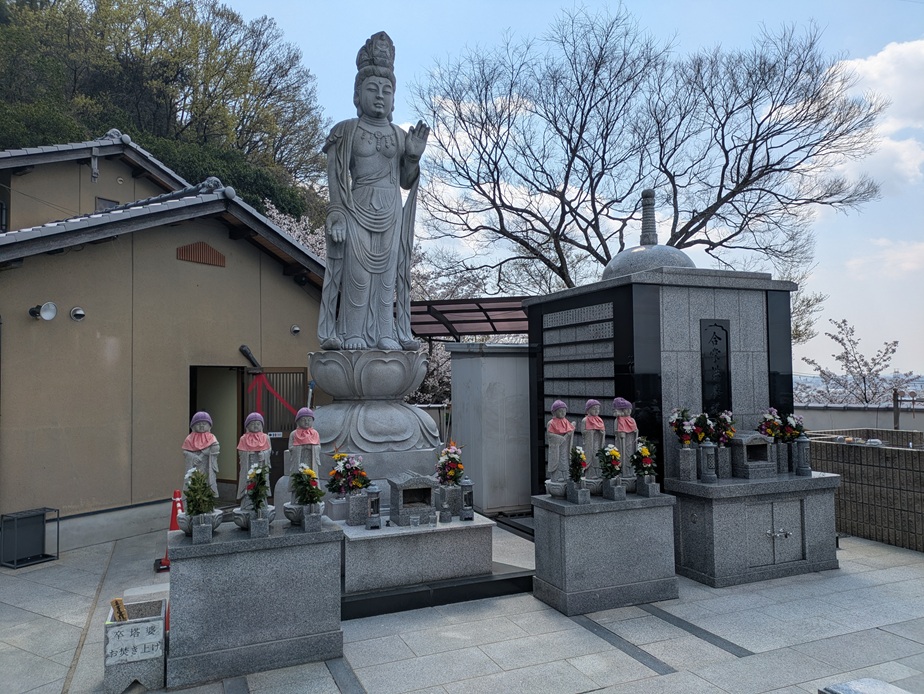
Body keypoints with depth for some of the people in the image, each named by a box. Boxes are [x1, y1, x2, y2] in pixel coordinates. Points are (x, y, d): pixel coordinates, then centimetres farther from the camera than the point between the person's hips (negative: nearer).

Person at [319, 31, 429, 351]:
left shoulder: (400, 135, 14)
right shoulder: (347, 130, 4)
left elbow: (406, 182, 15)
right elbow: (336, 177, -2)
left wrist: (413, 157, -2)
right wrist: (338, 212, -12)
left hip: (391, 212, 4)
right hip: (357, 208, -4)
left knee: (387, 271, 2)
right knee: (357, 269, -7)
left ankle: (385, 333, 7)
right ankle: (353, 334, -2)